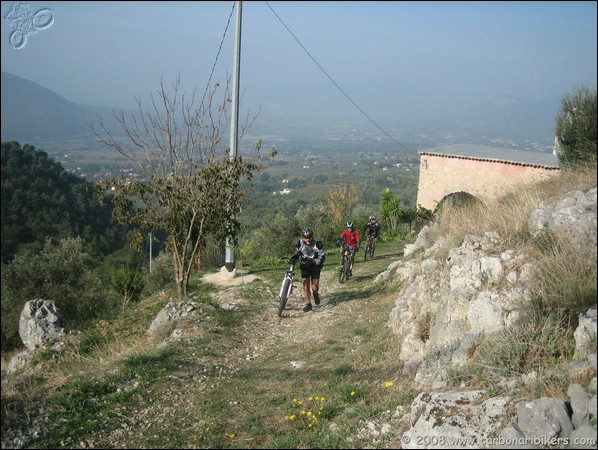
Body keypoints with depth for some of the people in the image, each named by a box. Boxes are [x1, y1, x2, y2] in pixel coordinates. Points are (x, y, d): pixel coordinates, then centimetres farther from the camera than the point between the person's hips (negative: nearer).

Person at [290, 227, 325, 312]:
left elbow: (322, 257, -21)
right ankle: (308, 304, 8)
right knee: (306, 286, -5)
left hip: (315, 267, -2)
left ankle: (315, 293, 32)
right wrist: (294, 258, -18)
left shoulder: (318, 244, -22)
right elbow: (298, 253, 4)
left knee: (314, 287, -5)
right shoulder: (300, 243, -12)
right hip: (304, 266, 2)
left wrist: (313, 262, -37)